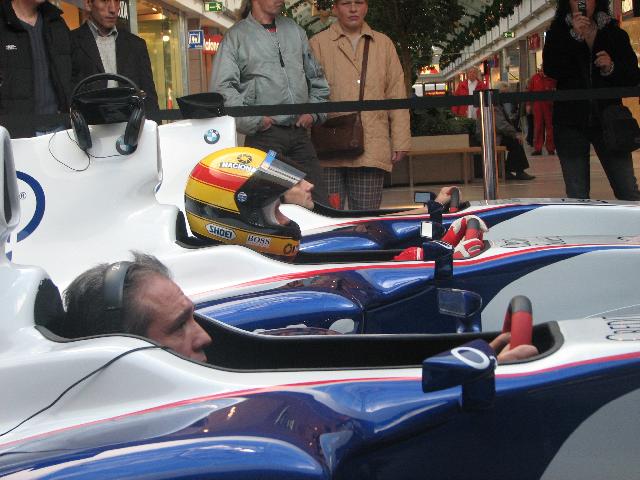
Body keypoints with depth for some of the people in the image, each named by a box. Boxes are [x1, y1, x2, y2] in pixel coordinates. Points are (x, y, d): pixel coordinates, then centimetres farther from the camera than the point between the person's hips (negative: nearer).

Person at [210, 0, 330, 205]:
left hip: (300, 133, 5)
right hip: (264, 136, -5)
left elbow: (316, 77, 24)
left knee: (319, 202, -1)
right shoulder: (236, 36, 2)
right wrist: (253, 121, -13)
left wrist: (314, 112, 10)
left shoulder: (295, 30, 19)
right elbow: (222, 88, -7)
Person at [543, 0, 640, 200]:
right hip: (571, 122, -1)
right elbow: (551, 70, -9)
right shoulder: (558, 33, 7)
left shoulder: (615, 33, 9)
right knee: (577, 196, 0)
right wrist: (574, 36, -16)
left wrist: (612, 68, -11)